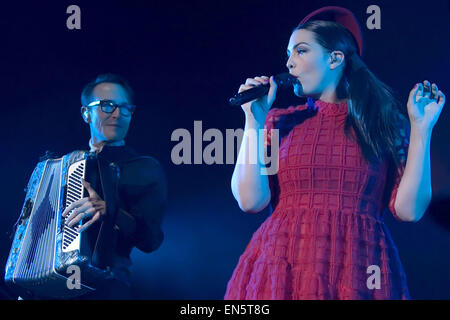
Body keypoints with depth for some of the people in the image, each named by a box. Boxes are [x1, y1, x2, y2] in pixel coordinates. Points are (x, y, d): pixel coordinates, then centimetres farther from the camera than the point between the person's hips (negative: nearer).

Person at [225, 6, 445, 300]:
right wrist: (254, 120, -1)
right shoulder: (280, 122, 11)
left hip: (357, 271, -1)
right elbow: (251, 200, -2)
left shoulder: (384, 122, 7)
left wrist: (421, 127, -4)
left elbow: (409, 209, -3)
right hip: (282, 269, 1)